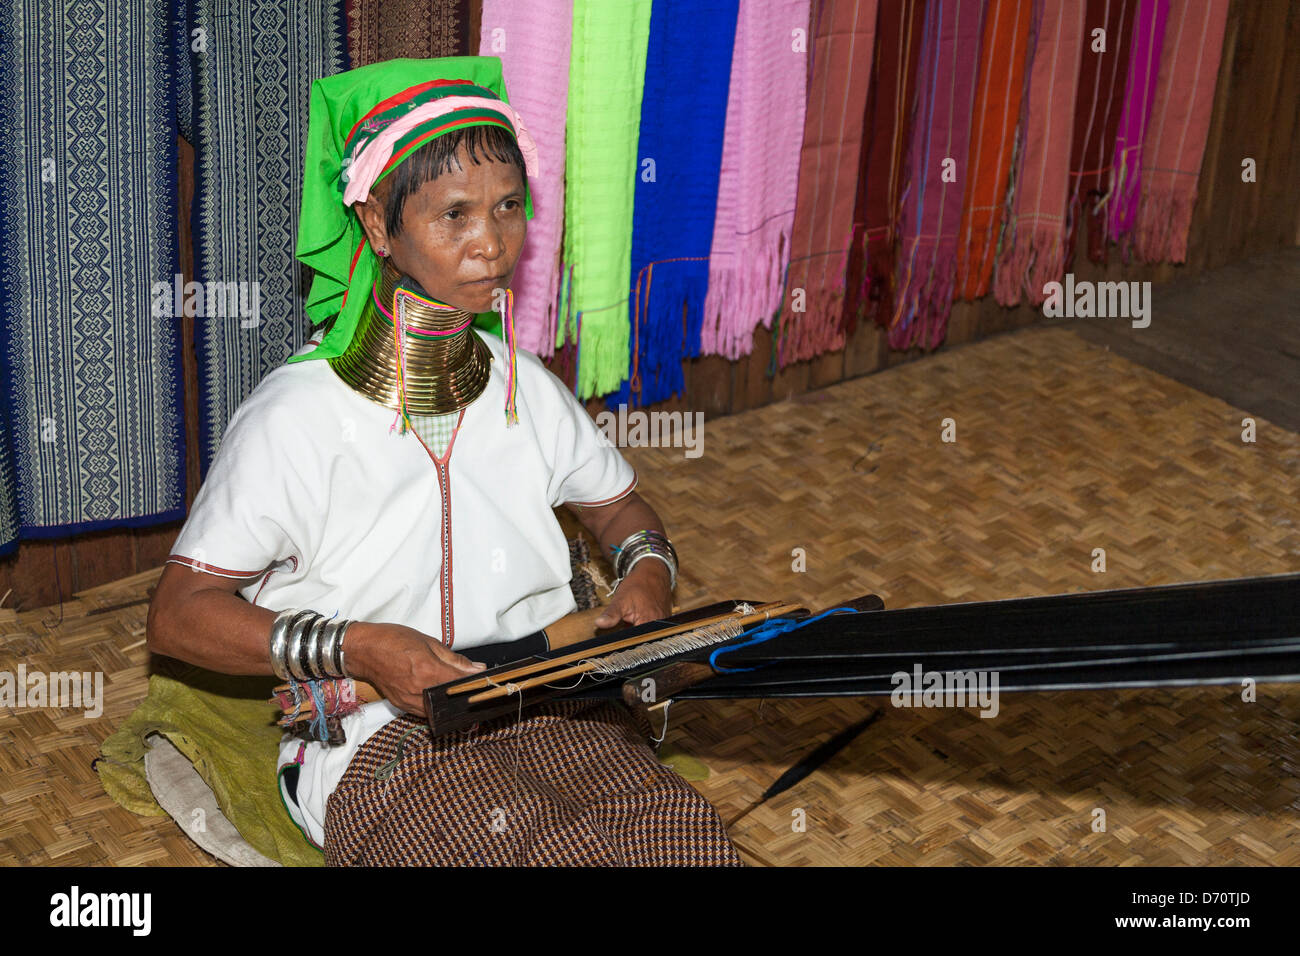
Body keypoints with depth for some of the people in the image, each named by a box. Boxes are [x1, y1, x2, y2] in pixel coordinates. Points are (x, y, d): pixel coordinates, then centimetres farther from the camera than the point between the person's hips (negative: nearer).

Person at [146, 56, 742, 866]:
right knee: (560, 851, -31)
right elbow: (180, 615, -7)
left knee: (689, 840, -24)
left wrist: (648, 571, 1)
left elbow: (619, 504, 24)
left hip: (550, 704, 5)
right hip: (374, 739, -4)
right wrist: (356, 649, -21)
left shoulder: (526, 389, 7)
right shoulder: (296, 418, -10)